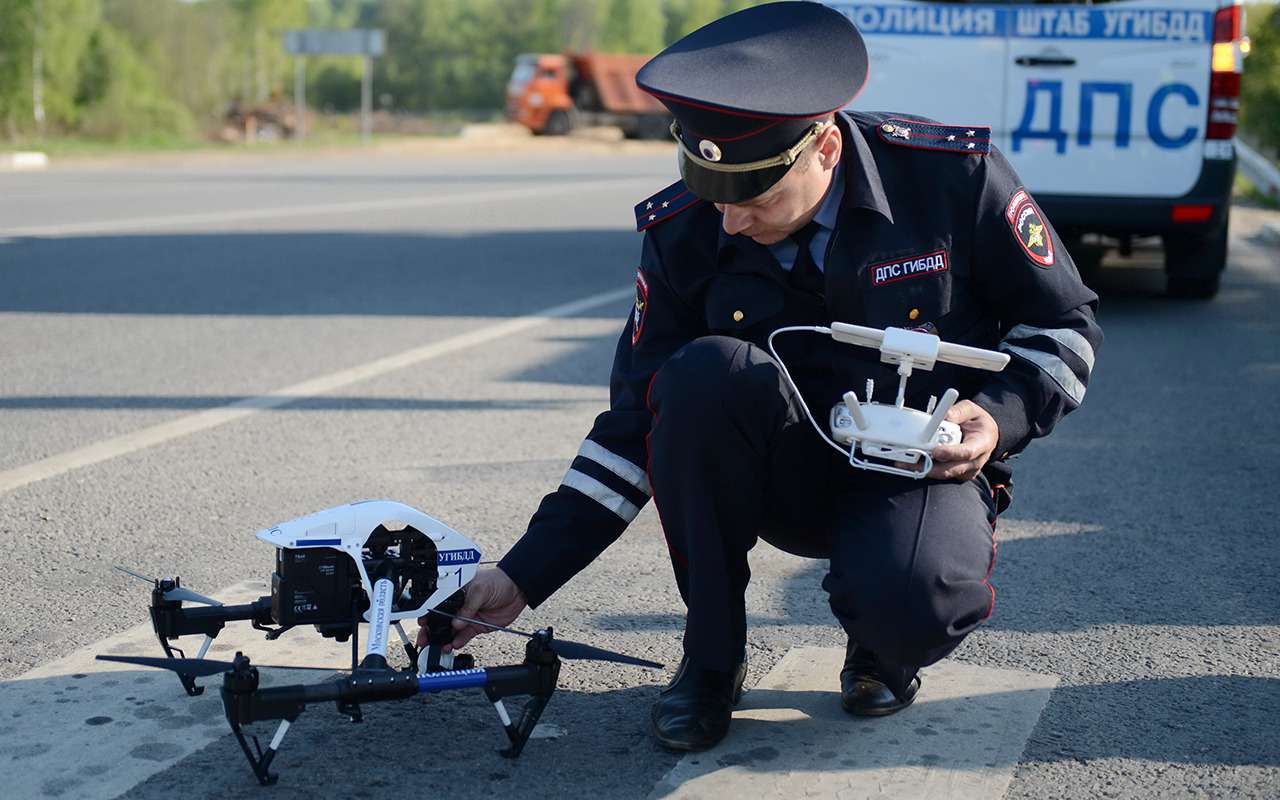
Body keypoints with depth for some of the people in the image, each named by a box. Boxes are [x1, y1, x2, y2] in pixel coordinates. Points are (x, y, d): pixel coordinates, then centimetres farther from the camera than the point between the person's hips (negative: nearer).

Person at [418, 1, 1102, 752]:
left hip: (926, 468, -2)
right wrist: (525, 575, -9)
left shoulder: (955, 174, -16)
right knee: (702, 374, -31)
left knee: (909, 603, -37)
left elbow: (1064, 323, -2)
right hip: (787, 477, 2)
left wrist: (1001, 417, -22)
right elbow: (636, 424, -3)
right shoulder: (684, 234, -10)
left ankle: (883, 648, 6)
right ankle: (712, 656, -11)